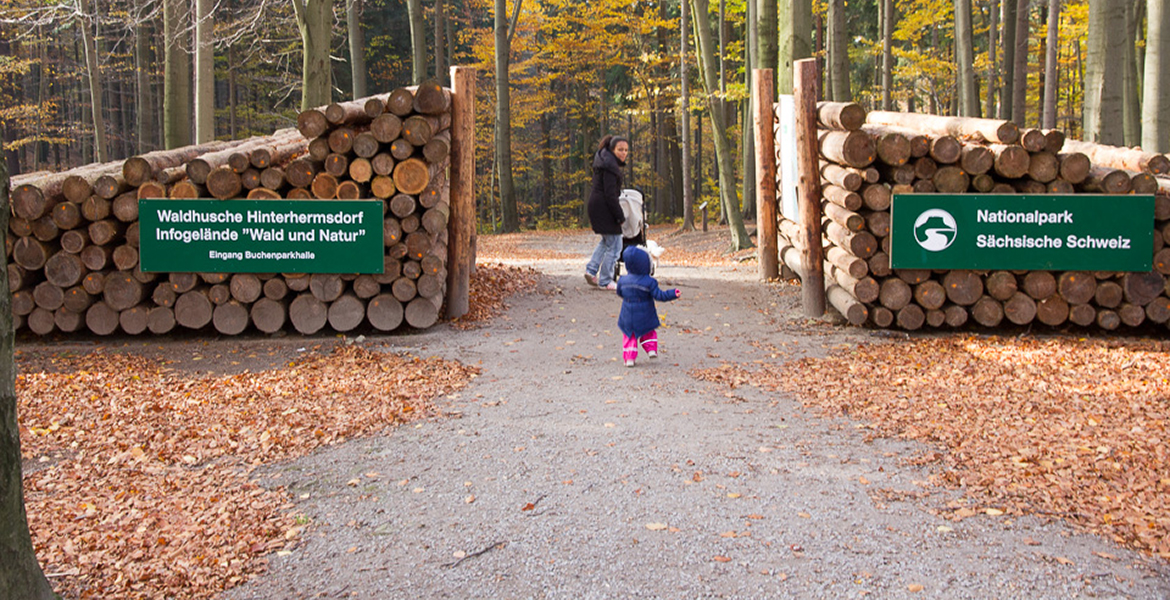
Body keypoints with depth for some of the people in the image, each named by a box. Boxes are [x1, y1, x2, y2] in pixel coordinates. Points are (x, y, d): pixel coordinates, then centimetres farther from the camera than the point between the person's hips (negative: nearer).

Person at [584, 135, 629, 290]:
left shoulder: (605, 161, 14)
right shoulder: (610, 166, -19)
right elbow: (610, 194, -22)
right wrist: (620, 216, -19)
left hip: (596, 206, 11)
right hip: (603, 207, -11)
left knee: (606, 240, 28)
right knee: (614, 245, -1)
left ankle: (591, 270, 22)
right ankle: (605, 281, 6)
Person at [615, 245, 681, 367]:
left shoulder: (623, 281, -7)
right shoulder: (649, 282, -19)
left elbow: (619, 293, 9)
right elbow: (659, 295, -19)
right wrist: (673, 294, -15)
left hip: (628, 318, 2)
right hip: (645, 318, -2)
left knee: (629, 337, 13)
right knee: (649, 333, 25)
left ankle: (629, 358, 6)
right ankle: (651, 349, 15)